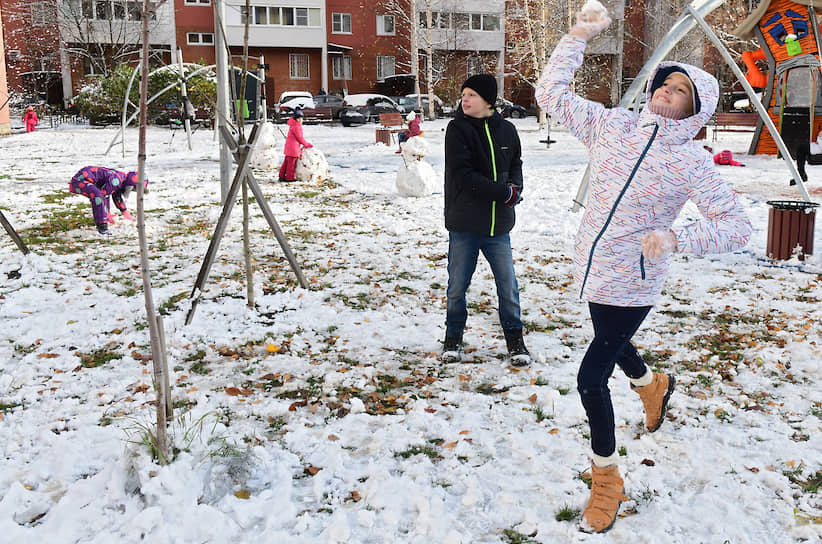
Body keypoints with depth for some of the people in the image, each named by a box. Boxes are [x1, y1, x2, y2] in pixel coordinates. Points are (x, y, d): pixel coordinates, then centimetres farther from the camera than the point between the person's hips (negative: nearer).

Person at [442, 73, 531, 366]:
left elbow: (515, 163, 18)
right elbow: (463, 175, -16)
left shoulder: (506, 129, 5)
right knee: (457, 286, 8)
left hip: (498, 224, 3)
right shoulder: (458, 129, -7)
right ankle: (453, 337, 27)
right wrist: (505, 192, -15)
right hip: (463, 224, -2)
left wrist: (515, 187, -6)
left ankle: (514, 338, 25)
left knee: (508, 285, 7)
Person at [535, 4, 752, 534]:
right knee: (613, 344, 30)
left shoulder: (692, 161, -13)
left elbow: (737, 225, -15)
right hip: (594, 270, 6)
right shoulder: (613, 126, -1)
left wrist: (676, 237, -31)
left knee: (591, 376, -6)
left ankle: (607, 480, 17)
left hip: (632, 283, -5)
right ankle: (654, 383, 67)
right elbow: (552, 93, 4)